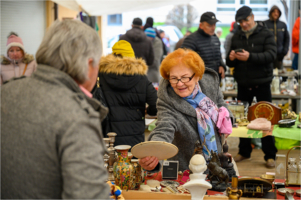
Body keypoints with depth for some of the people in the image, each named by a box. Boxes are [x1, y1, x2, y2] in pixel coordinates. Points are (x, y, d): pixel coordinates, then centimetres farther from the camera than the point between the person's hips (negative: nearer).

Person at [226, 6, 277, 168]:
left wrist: (250, 57, -31)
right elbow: (230, 63, 12)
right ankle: (244, 151, 24)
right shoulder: (237, 36, 10)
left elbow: (271, 55, -18)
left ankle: (270, 155, 7)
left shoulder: (265, 34, -4)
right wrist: (231, 58, -13)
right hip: (243, 83, 5)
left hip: (261, 83, -4)